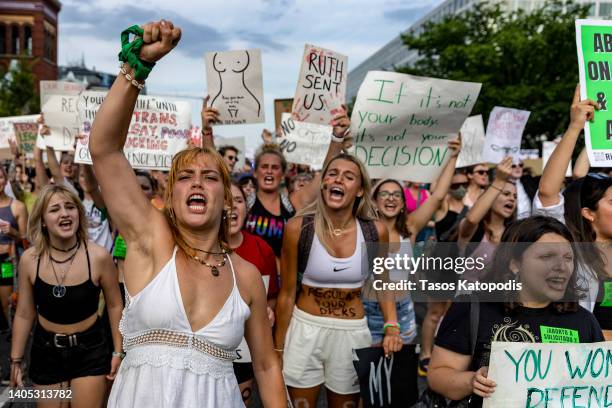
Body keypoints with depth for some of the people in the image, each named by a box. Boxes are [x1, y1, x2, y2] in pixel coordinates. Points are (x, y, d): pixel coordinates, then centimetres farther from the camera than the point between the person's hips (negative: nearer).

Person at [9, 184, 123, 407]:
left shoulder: (98, 256, -16)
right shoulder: (29, 259, -9)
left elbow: (114, 305, -3)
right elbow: (24, 314, 2)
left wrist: (118, 351, -2)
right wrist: (16, 360, 7)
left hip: (90, 350, -2)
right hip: (46, 351, 2)